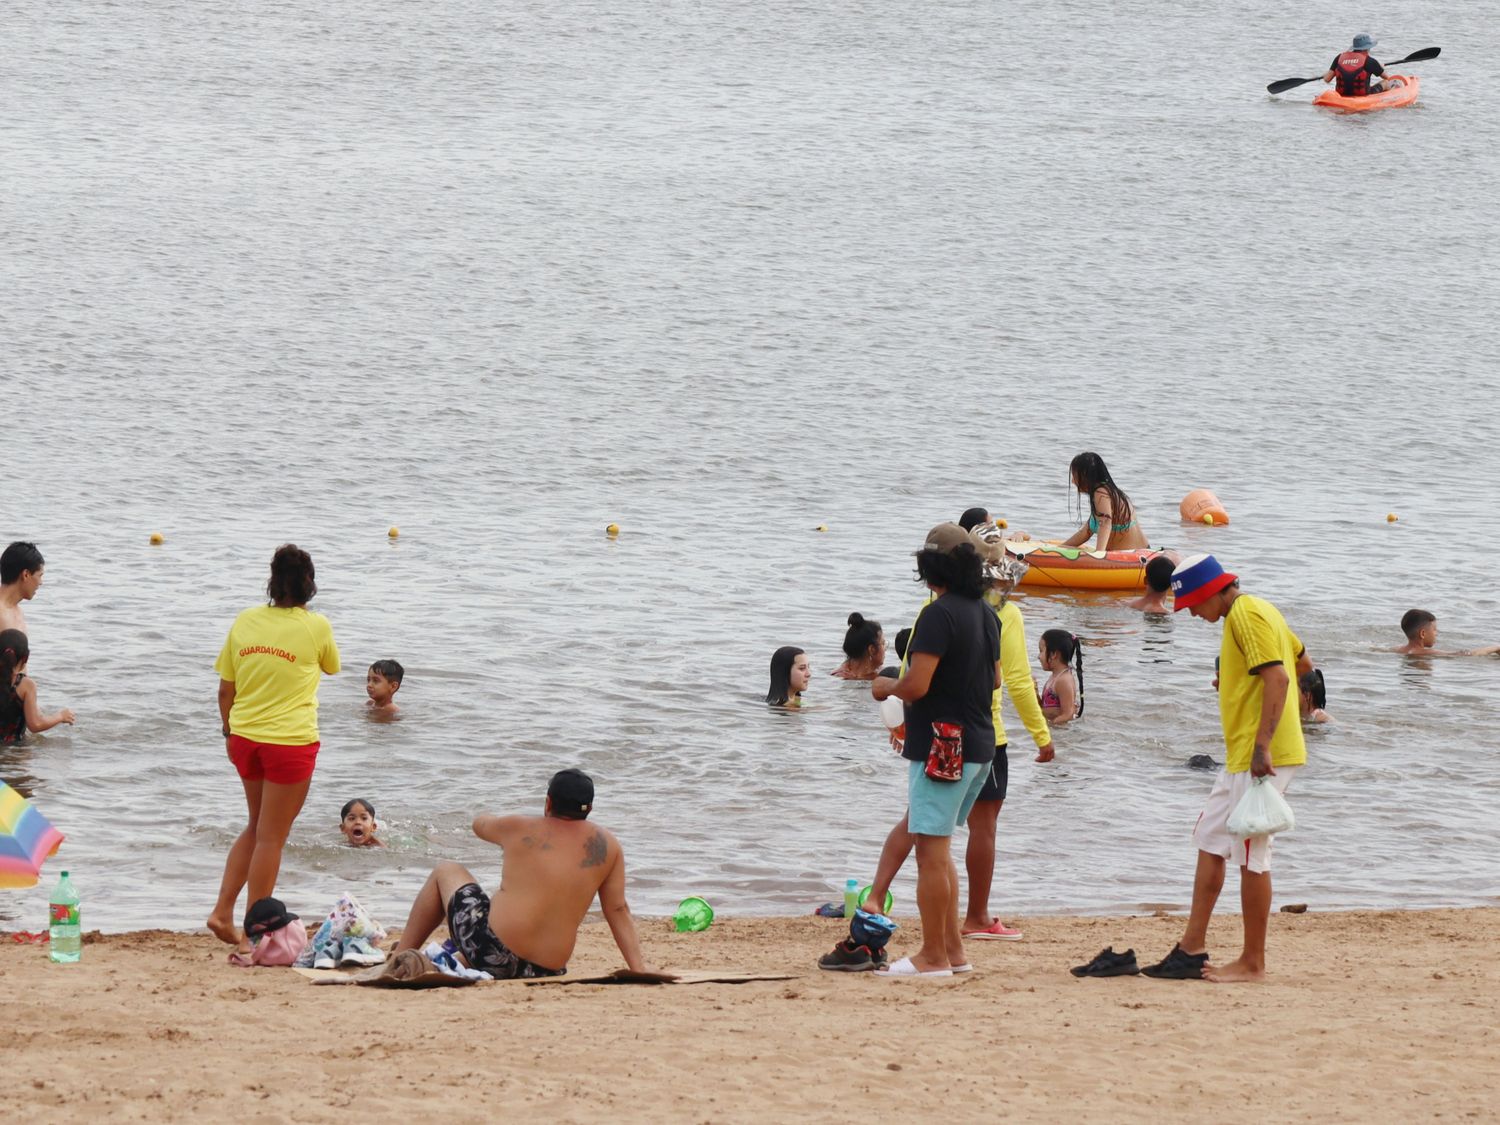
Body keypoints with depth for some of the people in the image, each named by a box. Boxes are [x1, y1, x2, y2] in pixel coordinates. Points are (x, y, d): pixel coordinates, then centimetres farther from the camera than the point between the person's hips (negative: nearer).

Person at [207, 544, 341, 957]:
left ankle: (222, 911, 13)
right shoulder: (315, 626, -8)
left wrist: (229, 731, 20)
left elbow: (225, 689, 6)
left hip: (245, 737, 4)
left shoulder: (245, 622, 1)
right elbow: (331, 666, 14)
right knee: (271, 837, 2)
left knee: (257, 828, 22)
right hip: (291, 740, -4)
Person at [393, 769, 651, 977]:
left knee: (445, 873, 23)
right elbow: (618, 910, 3)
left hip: (493, 952, -3)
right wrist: (639, 967, 5)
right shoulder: (606, 845, 5)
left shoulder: (518, 829, 3)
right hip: (548, 971, 3)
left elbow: (479, 824, 26)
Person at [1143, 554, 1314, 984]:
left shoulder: (1245, 615, -14)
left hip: (1260, 758, -11)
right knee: (1210, 841, 13)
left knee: (1251, 856, -6)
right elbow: (1302, 662, 27)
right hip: (1242, 755, 11)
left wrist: (1262, 745, -29)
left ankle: (1252, 963, -1)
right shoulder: (1256, 610, 17)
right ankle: (1192, 950, 15)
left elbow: (1278, 677, -25)